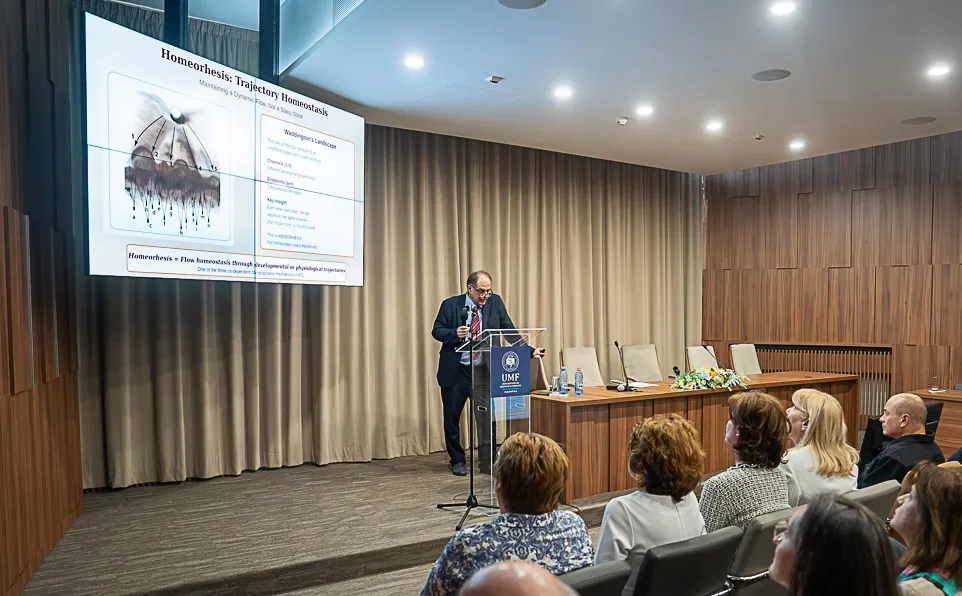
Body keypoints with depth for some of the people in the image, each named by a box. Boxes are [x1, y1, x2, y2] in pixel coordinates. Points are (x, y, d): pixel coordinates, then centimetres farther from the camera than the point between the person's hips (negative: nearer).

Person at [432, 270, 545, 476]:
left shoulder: (495, 302, 0)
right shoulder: (450, 305, -5)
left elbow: (509, 330, -1)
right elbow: (436, 330, -1)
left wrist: (529, 350, -11)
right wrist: (454, 333, -22)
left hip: (483, 370, 1)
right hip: (455, 371, -1)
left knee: (487, 416, 0)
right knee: (452, 417, 8)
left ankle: (487, 462, 12)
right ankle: (457, 460, 25)